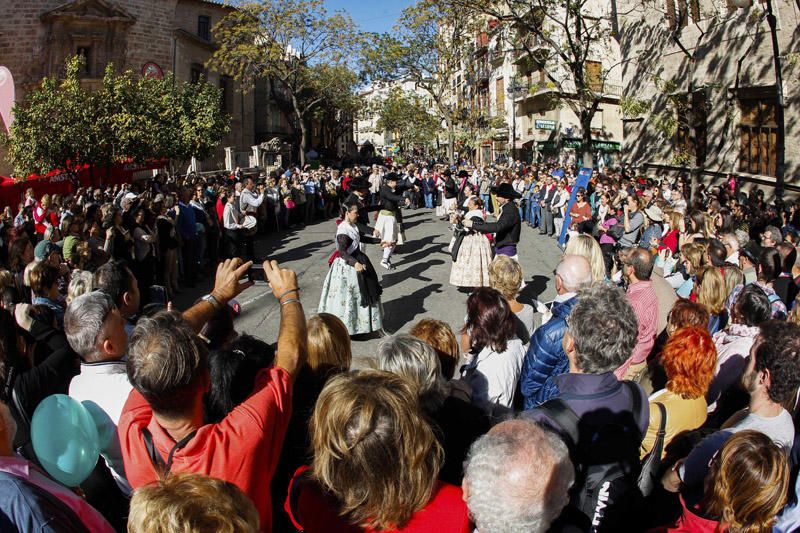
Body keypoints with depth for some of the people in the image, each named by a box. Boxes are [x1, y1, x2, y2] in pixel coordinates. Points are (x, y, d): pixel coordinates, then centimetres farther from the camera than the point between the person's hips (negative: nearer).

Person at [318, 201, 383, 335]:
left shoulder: (352, 226, 3)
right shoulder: (343, 231, -26)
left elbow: (361, 238, 21)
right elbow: (342, 252, -32)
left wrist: (379, 241, 27)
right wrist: (355, 263, -47)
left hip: (357, 261, 10)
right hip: (347, 266, -10)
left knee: (360, 293, 20)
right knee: (347, 295, 0)